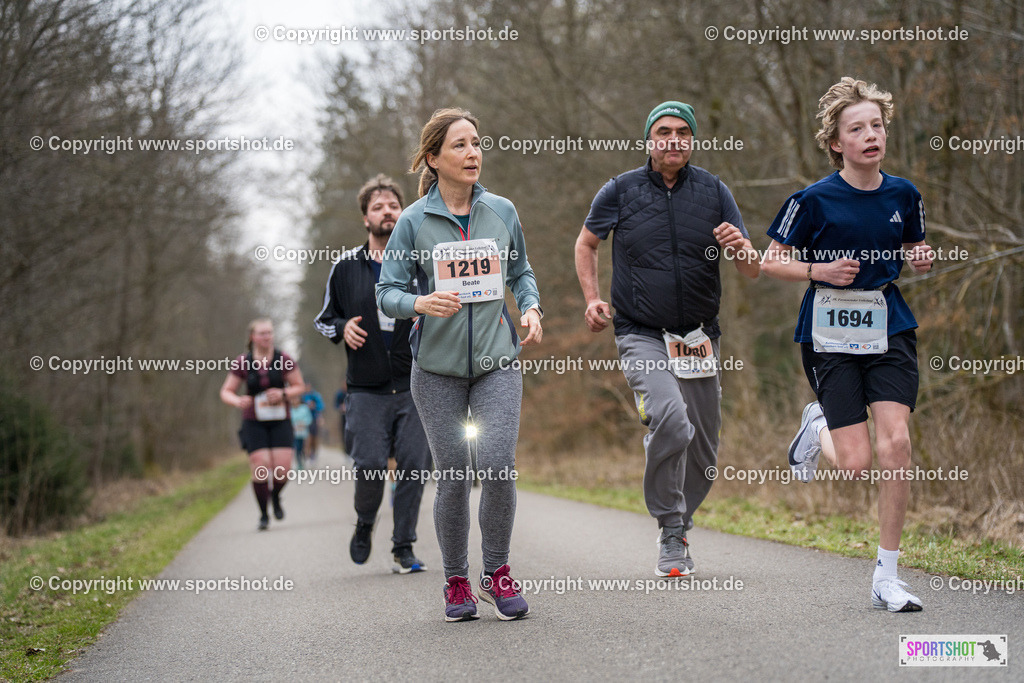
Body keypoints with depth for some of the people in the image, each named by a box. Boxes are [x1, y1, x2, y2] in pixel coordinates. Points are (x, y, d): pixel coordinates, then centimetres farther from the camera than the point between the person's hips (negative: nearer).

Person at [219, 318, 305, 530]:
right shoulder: (242, 363, -3)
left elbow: (299, 386, 6)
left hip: (280, 421, 1)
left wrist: (283, 394, -14)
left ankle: (276, 496, 24)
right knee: (261, 468, -11)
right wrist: (237, 401, -19)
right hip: (254, 423, -1)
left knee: (283, 468, -10)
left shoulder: (283, 360, -3)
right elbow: (226, 392, 3)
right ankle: (263, 514, 7)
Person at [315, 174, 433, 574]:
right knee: (370, 466, -7)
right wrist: (342, 328, -6)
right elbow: (324, 319, 16)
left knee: (413, 466, -4)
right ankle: (365, 524, 23)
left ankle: (404, 548, 7)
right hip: (367, 388, 0)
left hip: (415, 386, 0)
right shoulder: (346, 267, 6)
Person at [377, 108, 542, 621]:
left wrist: (530, 308, -1)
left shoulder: (502, 212, 6)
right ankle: (456, 583, 18)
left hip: (497, 363, 1)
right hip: (437, 367, -1)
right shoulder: (414, 221, -2)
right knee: (453, 477, 1)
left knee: (498, 465, -13)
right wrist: (421, 303, -21)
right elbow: (387, 291, -1)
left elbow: (521, 273, 19)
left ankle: (497, 573, 6)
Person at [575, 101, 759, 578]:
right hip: (641, 336, -3)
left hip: (699, 337, 3)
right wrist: (592, 299, 2)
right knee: (670, 419, -28)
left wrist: (739, 247, -22)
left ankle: (679, 526, 34)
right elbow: (586, 243, 16)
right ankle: (670, 531, -14)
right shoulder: (621, 191, -1)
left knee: (703, 451, 8)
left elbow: (752, 272, 1)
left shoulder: (714, 192, 3)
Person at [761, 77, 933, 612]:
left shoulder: (903, 195, 4)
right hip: (831, 334, -3)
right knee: (857, 464, -9)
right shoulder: (815, 199, -8)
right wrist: (820, 270, -17)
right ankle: (818, 426, 31)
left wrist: (922, 260, -3)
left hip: (889, 329, 3)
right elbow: (771, 262, -1)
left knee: (894, 442, -14)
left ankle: (886, 578, -1)